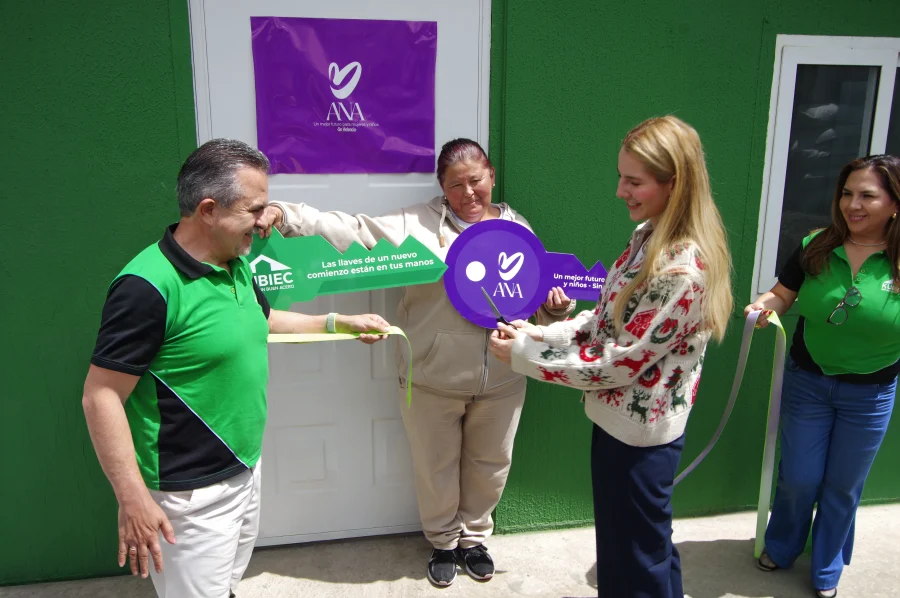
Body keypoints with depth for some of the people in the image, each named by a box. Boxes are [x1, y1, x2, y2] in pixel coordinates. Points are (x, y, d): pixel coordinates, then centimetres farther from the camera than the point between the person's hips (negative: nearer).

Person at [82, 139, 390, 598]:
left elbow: (263, 319, 21)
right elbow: (101, 396, -21)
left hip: (246, 469, 8)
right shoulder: (147, 286, -24)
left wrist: (341, 323, 20)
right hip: (191, 494, -8)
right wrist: (133, 498, -23)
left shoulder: (236, 264, 3)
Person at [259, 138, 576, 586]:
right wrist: (286, 215, -21)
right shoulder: (418, 223, -5)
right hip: (433, 379, -2)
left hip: (502, 381, 3)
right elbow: (352, 231, -11)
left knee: (490, 463, 19)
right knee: (436, 467, 15)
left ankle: (473, 536, 46)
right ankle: (443, 541, 43)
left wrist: (556, 306, -9)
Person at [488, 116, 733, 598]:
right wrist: (541, 332, -4)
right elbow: (610, 318, 9)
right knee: (636, 545, 27)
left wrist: (523, 354, -18)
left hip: (637, 435, -9)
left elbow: (618, 365, -24)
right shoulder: (648, 237, 2)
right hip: (621, 420, 9)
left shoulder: (682, 271, -28)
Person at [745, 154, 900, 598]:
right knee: (798, 478, 14)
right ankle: (781, 549, 43)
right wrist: (763, 305, -22)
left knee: (843, 485, 17)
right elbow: (782, 295, -2)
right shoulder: (816, 248, -9)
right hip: (807, 381, 1)